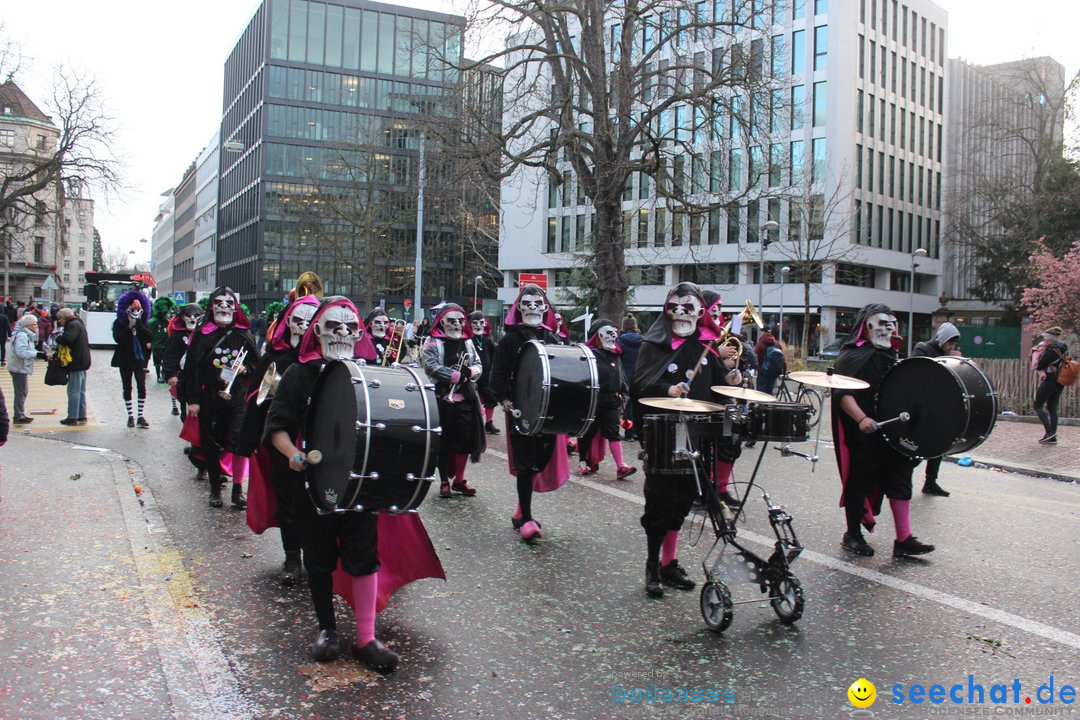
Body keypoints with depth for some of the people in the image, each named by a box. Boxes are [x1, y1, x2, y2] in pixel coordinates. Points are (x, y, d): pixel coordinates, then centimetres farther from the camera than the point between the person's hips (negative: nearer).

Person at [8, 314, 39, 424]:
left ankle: (21, 415, 26)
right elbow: (21, 352, -29)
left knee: (23, 391, 17)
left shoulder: (26, 335, 15)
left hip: (22, 368, 11)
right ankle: (18, 417, -3)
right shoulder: (21, 335, -18)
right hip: (20, 368, -11)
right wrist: (37, 353, -28)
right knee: (21, 392, -6)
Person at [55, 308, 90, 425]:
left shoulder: (73, 325, -14)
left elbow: (67, 338, -30)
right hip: (82, 363, 11)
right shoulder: (78, 323, 19)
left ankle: (73, 418, -2)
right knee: (81, 391, 14)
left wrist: (58, 339, -12)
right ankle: (82, 417, 19)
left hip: (76, 363, -10)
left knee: (74, 391, -5)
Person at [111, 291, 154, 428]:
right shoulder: (119, 323, -1)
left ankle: (140, 416, -1)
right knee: (127, 388, 7)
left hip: (139, 359, 0)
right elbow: (117, 338, -16)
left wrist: (138, 324, -19)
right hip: (125, 360, 0)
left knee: (142, 387, -8)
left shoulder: (143, 323, 2)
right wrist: (130, 326, -21)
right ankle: (130, 416, 16)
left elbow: (150, 337, -12)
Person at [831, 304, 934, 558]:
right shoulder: (853, 357, -11)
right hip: (864, 436, -7)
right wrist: (862, 419, -36)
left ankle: (904, 539, 10)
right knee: (860, 482, 4)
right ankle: (853, 535, 19)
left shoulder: (892, 356, 14)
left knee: (900, 480, 5)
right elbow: (843, 395, -22)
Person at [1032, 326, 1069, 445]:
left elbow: (1038, 366, -16)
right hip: (1060, 383, 9)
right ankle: (1052, 437, 12)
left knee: (1037, 406, 1)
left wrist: (1041, 351, -6)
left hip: (1049, 381, -9)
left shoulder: (1051, 349, -17)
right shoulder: (1063, 348, 9)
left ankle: (1049, 431, -9)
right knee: (1052, 408, 13)